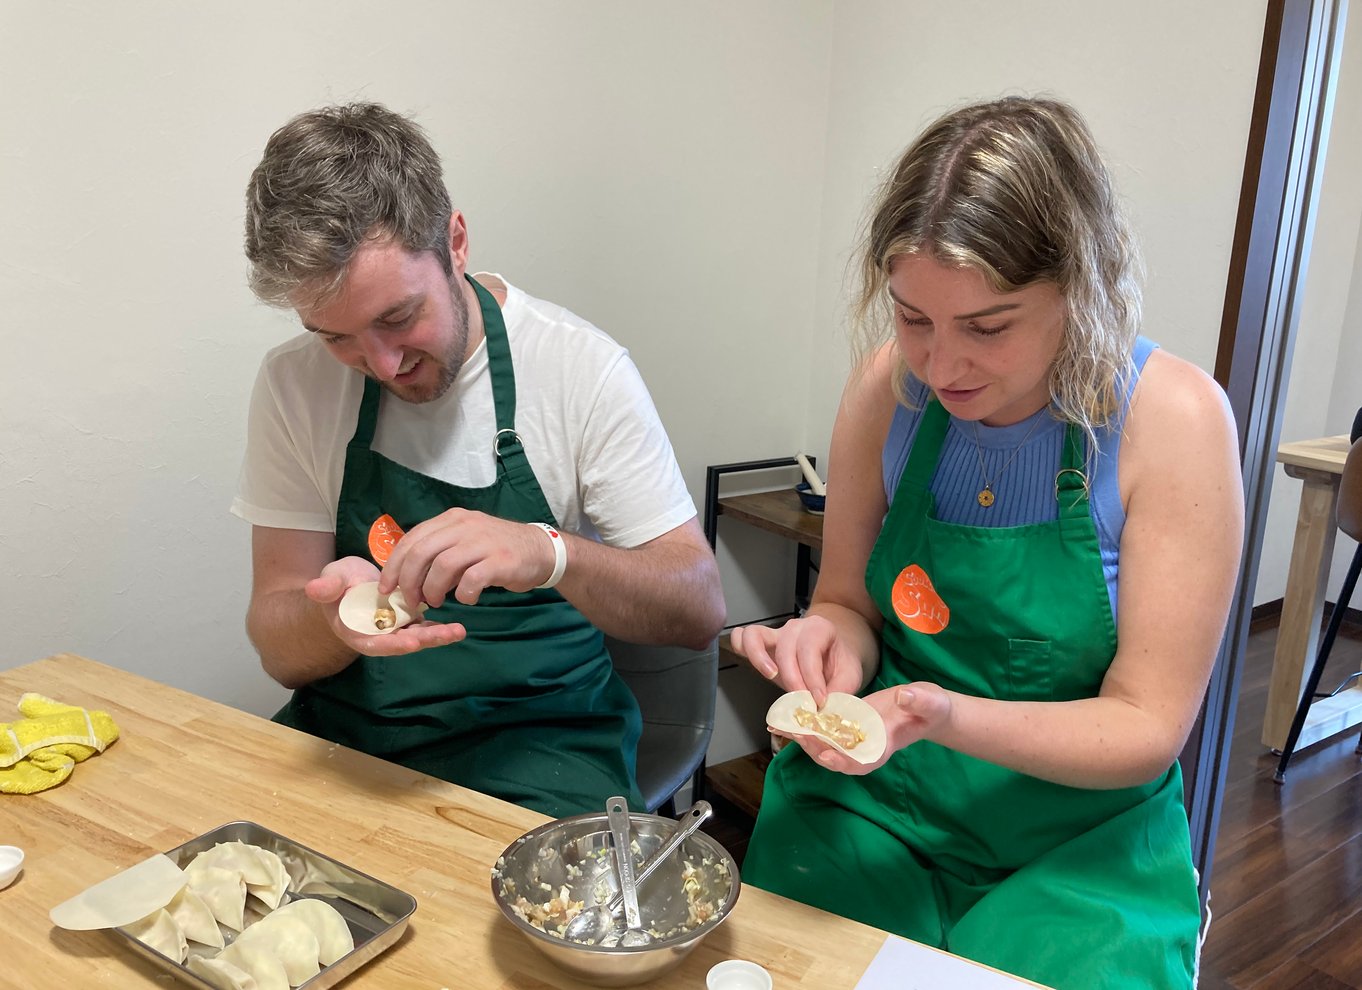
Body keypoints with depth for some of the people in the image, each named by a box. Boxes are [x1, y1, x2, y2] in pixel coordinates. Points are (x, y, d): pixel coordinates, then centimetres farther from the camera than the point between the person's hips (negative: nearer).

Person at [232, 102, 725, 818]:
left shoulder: (582, 368, -11)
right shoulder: (293, 383, -3)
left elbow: (699, 609, -12)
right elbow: (279, 651, -2)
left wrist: (549, 554, -31)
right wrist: (334, 614, -26)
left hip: (537, 741, -1)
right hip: (344, 730, 2)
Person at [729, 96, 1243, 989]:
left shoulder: (1173, 419, -15)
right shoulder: (890, 385, -7)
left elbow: (1147, 728, -12)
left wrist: (944, 715, -28)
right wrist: (833, 642, -18)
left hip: (1077, 843, -1)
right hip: (873, 809, 2)